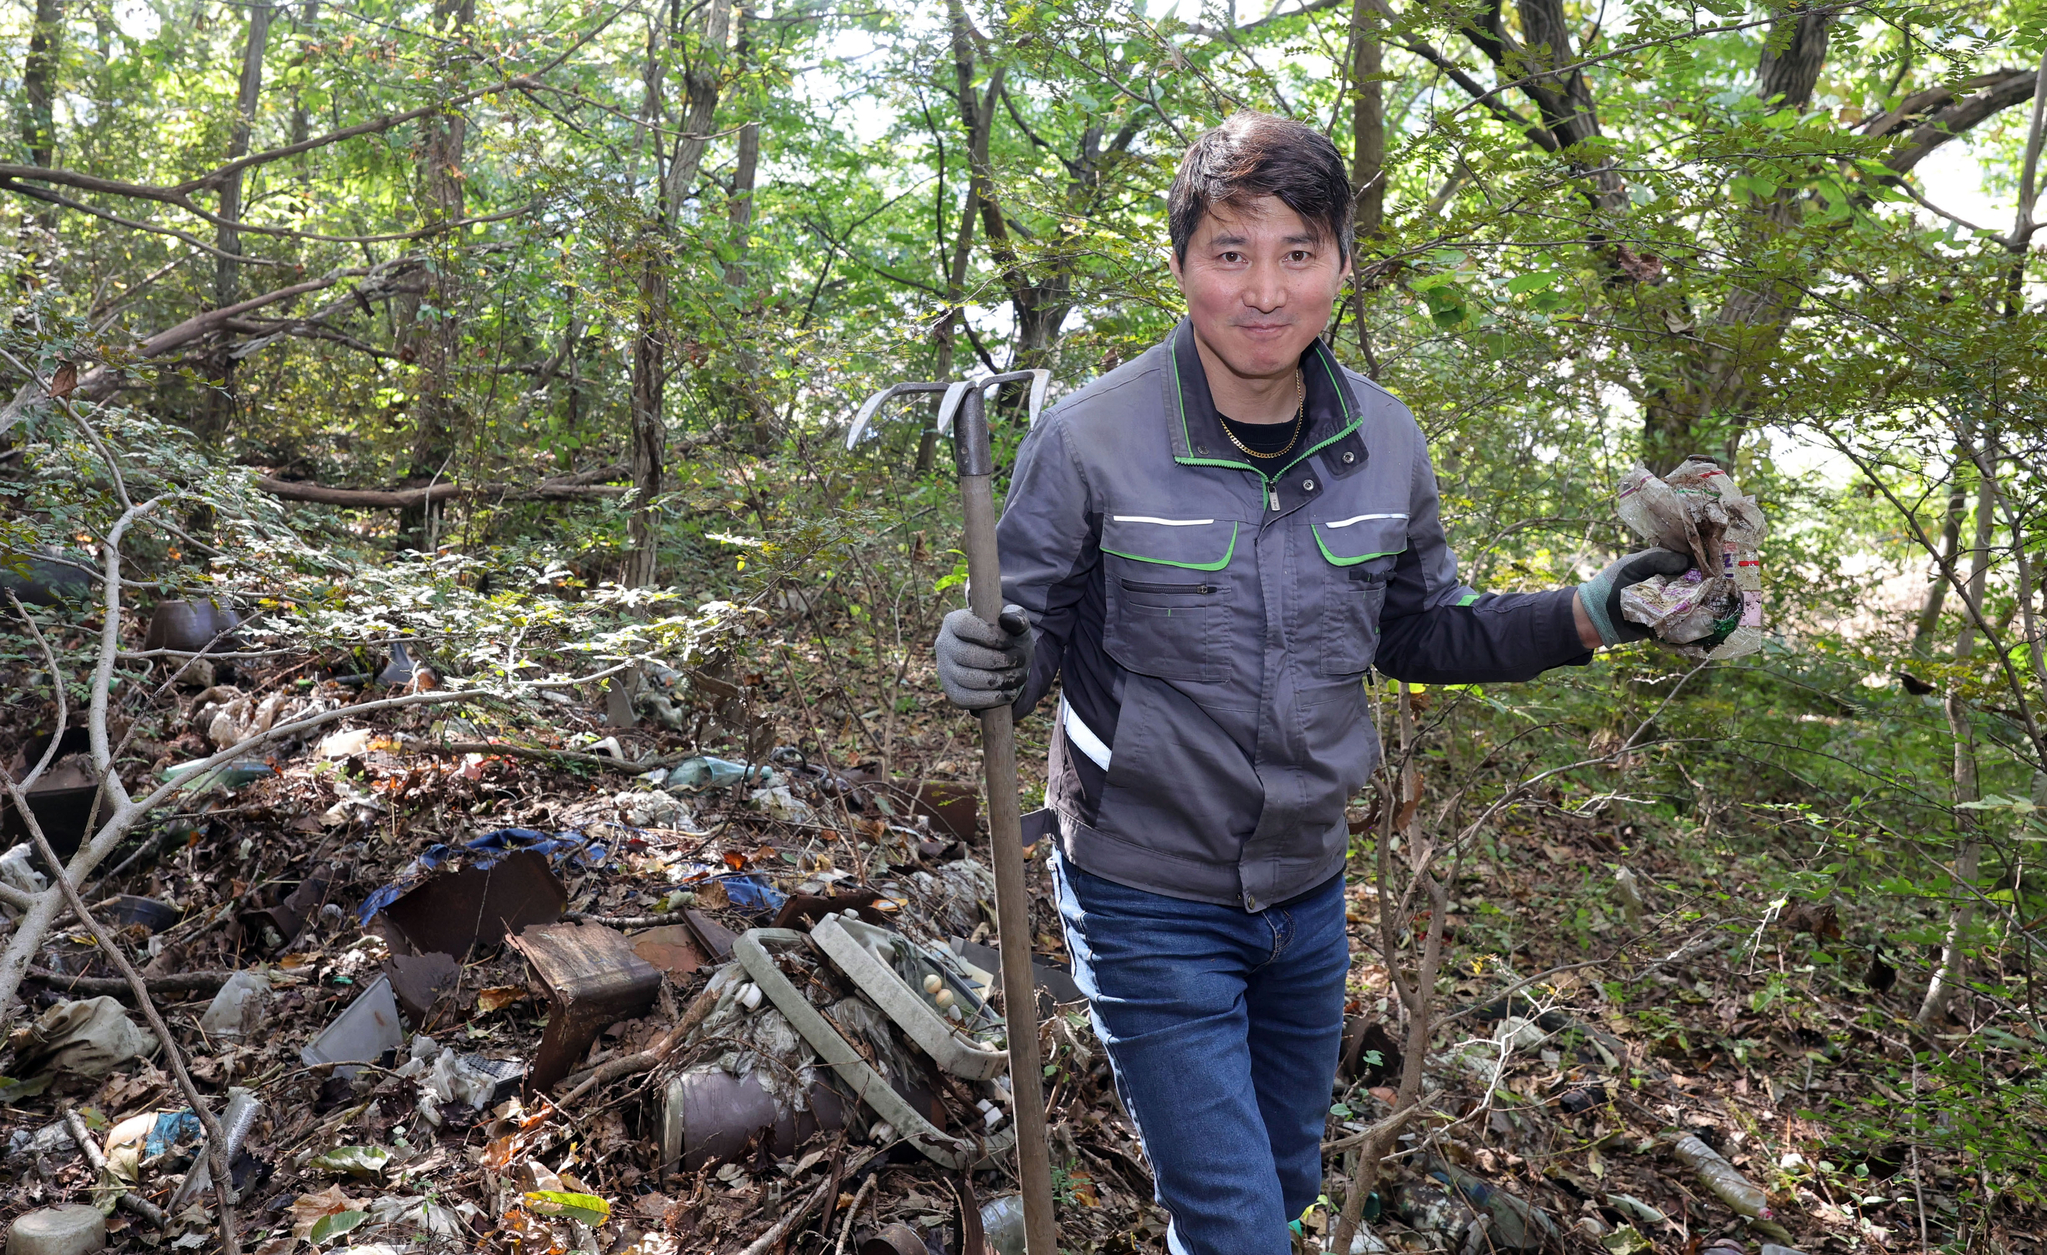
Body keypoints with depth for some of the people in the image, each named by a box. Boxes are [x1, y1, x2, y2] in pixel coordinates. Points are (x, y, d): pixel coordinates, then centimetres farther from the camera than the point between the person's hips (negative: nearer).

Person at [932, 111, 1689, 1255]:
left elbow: (1423, 633, 7)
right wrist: (985, 662, -32)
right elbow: (1031, 634, -9)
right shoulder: (1090, 440, -18)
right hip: (1149, 905, -5)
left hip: (1308, 893, 5)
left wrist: (1583, 615, -7)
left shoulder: (1387, 442, -5)